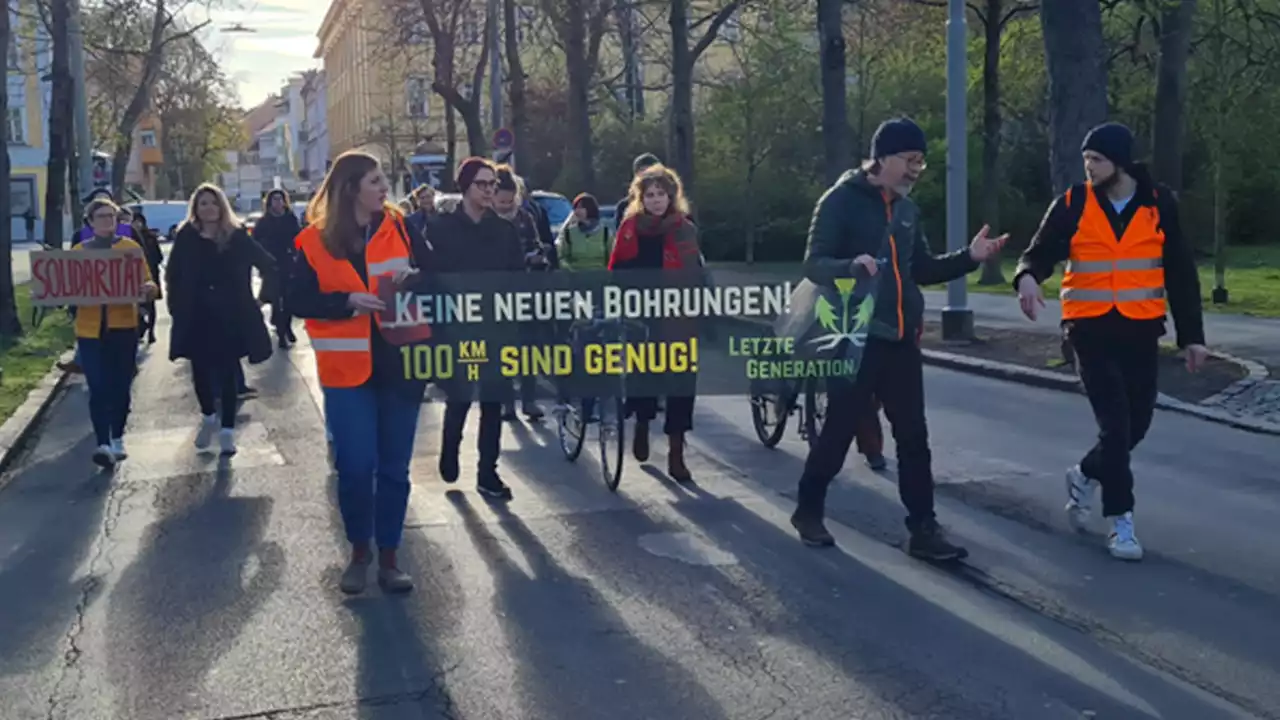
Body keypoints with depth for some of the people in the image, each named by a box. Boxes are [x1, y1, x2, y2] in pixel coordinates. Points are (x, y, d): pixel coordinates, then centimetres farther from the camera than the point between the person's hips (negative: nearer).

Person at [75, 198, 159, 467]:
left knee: (120, 386, 8)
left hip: (123, 326, 0)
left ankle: (117, 440, 24)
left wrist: (148, 288, -24)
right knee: (98, 388, -7)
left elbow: (148, 282, -1)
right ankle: (103, 445, -11)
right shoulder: (79, 250, 6)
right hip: (90, 328, 0)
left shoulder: (130, 247, 2)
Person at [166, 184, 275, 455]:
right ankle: (208, 417, 35)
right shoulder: (186, 238, -2)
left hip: (230, 317, -1)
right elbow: (173, 277, 4)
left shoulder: (237, 237, -4)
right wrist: (176, 307, -2)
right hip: (196, 317, 1)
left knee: (227, 373, 4)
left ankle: (227, 429, 13)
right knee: (200, 371, 8)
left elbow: (267, 263, 0)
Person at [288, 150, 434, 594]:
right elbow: (297, 300, -3)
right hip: (348, 369, -1)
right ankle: (359, 552, 21)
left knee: (394, 467, 7)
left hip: (399, 364, 2)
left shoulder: (398, 227, 3)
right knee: (355, 466, 0)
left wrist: (414, 277, -14)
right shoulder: (316, 240, -2)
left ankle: (389, 556, 19)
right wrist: (346, 301, -17)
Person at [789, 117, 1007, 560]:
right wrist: (852, 266, -34)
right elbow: (814, 266, -14)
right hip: (854, 338, -6)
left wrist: (968, 258, 4)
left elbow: (922, 271, 19)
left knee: (913, 435, 4)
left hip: (901, 339, 6)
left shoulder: (907, 209, 14)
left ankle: (923, 529, 9)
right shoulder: (841, 201, -8)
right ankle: (808, 511, 21)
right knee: (839, 430, 2)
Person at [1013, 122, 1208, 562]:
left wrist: (1191, 335, 5)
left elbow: (1181, 273, 6)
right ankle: (1121, 520, 4)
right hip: (1091, 329, -2)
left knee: (1137, 423, 9)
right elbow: (1041, 253, -2)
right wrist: (1027, 277, -27)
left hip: (1141, 330, 2)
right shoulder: (1072, 205, -3)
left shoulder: (1159, 205, 1)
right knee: (1114, 423, -7)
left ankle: (1086, 475, 38)